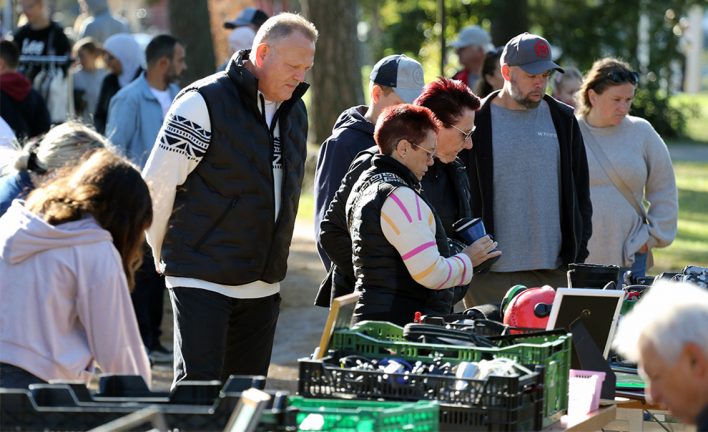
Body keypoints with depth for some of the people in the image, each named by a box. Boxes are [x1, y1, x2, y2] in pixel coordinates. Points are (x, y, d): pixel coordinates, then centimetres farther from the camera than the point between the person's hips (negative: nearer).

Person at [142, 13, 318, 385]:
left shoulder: (294, 110, 11)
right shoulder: (203, 103, -12)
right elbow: (157, 184, -9)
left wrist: (273, 263, 17)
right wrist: (166, 255, 1)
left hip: (263, 285, 7)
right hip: (203, 281, -7)